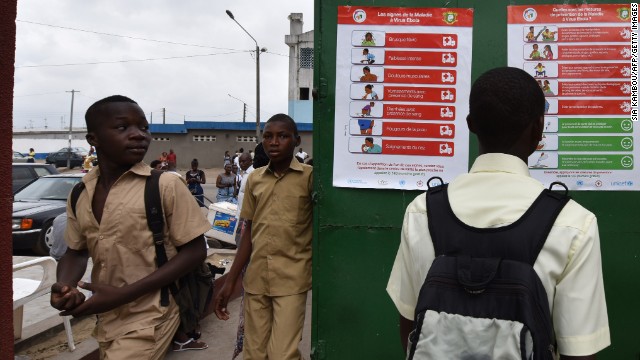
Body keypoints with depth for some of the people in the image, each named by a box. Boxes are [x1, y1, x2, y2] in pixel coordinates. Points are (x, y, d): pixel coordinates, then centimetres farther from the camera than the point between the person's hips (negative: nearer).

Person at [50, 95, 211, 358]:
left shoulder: (165, 185, -15)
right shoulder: (80, 194, 0)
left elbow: (194, 251, -13)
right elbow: (77, 251, 13)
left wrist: (124, 294, -18)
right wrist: (64, 286, -9)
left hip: (147, 320, -5)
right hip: (106, 321, 5)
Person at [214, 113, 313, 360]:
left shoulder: (309, 177, -5)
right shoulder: (254, 179, 7)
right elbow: (249, 232, 11)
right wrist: (230, 282, 10)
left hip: (291, 281, -4)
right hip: (255, 280, 4)